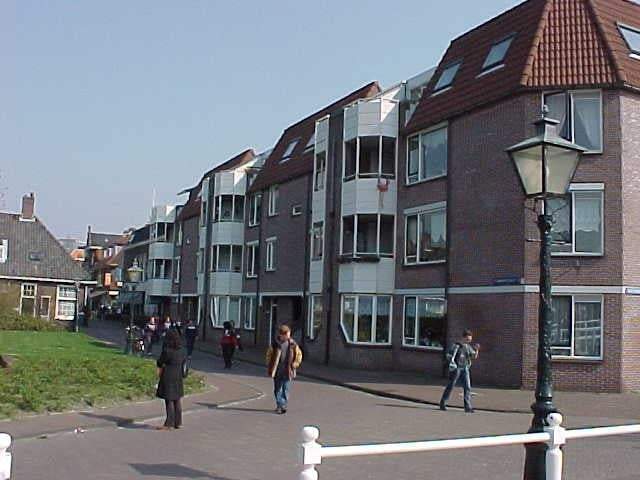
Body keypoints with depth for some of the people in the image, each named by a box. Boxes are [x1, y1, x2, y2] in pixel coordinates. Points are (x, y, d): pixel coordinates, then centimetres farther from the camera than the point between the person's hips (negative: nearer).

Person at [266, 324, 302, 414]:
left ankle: (284, 406, 9)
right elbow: (269, 355, 6)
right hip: (277, 371, 0)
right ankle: (279, 405, 12)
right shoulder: (275, 343, -4)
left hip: (288, 371, 0)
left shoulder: (292, 344, -1)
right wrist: (269, 367, 3)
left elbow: (299, 354, 10)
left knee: (286, 389, 1)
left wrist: (294, 365, 0)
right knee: (277, 389, 4)